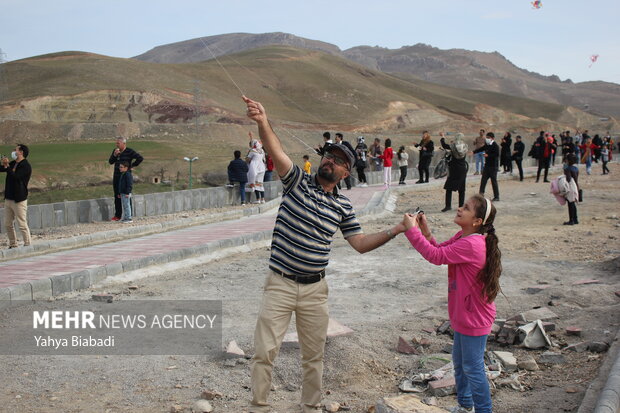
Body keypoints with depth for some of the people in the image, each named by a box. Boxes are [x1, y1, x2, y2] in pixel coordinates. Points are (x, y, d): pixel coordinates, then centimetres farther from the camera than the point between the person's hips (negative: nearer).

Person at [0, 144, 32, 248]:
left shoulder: (26, 166, -13)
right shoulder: (13, 163, 13)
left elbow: (15, 176, -24)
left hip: (19, 200, -9)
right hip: (8, 198, 9)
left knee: (22, 225, -6)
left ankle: (27, 246, 0)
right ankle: (13, 245, 22)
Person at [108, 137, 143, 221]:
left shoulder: (129, 151, -9)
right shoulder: (115, 151, 10)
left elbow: (140, 158, -14)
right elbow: (110, 162, 8)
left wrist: (132, 166, -10)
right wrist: (114, 155, -8)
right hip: (116, 177, 6)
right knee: (117, 196, 8)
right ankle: (117, 215, 15)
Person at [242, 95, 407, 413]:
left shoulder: (343, 207, 5)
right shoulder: (297, 181, -4)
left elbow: (360, 243, 8)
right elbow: (276, 152, -22)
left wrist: (395, 231, -2)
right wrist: (263, 123, -40)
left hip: (315, 289, 3)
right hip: (280, 283, -3)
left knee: (314, 355, 14)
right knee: (264, 350, 0)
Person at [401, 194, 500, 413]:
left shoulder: (471, 244, -27)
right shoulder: (462, 237, 5)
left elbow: (437, 256, -28)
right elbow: (440, 250, 10)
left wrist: (412, 230, -24)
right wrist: (426, 233, -8)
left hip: (474, 319, -10)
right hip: (463, 315, 11)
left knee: (473, 368, 2)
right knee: (459, 362, 23)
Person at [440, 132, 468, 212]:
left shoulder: (452, 146, -9)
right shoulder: (465, 147, -2)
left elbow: (444, 145, 6)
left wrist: (442, 137, 24)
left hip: (453, 169, -3)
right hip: (462, 170, 3)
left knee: (449, 188, 1)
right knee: (461, 189, 10)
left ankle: (448, 205, -8)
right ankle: (461, 206, 12)